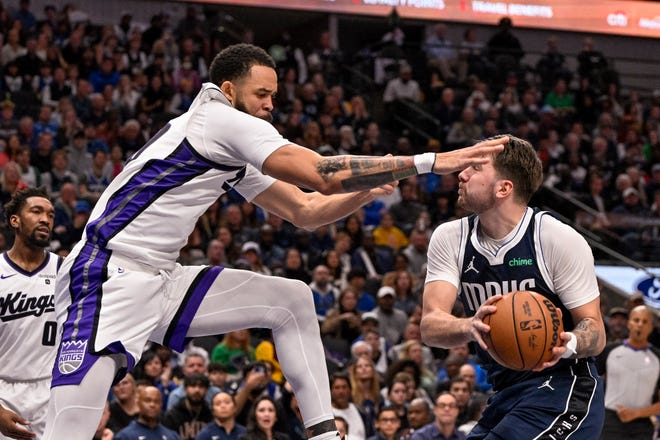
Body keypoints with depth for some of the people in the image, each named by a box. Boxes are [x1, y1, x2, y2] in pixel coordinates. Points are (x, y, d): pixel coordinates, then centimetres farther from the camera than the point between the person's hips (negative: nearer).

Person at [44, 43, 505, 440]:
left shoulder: (235, 153, 19)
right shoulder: (221, 119, -11)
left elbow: (306, 210, 21)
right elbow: (324, 175, -18)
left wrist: (371, 187, 4)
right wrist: (431, 163, -17)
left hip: (160, 280, 10)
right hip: (107, 279, -10)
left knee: (291, 301, 8)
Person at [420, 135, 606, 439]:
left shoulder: (560, 240, -13)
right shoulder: (449, 239, 1)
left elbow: (595, 330, -9)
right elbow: (430, 326, -10)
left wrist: (568, 344, -34)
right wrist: (470, 327, -33)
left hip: (564, 392, -6)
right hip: (506, 396, 7)